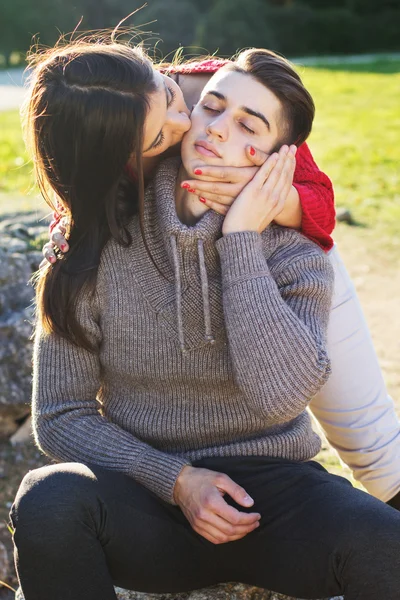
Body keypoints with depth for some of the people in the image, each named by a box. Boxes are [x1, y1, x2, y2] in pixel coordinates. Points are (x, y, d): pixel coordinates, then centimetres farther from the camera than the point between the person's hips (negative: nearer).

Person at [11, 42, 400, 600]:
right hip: (145, 494, 1)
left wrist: (242, 241, -19)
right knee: (50, 499, -33)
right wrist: (175, 480, -14)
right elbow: (61, 416, -1)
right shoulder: (95, 249, -3)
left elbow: (282, 393, -22)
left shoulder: (294, 256, -3)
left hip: (269, 490, 0)